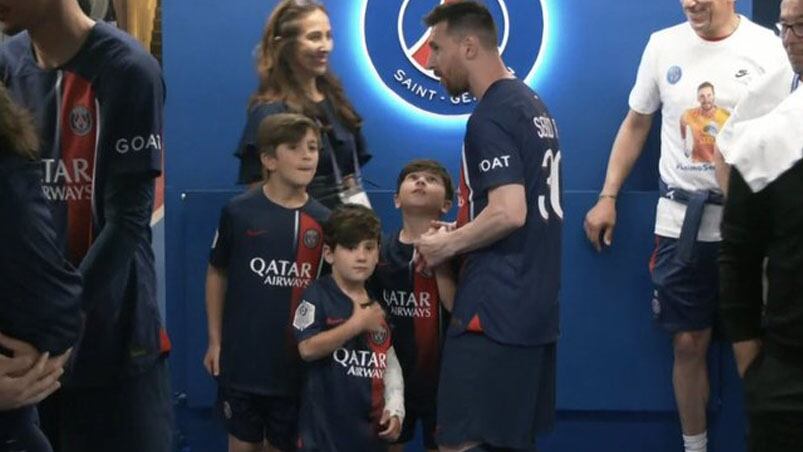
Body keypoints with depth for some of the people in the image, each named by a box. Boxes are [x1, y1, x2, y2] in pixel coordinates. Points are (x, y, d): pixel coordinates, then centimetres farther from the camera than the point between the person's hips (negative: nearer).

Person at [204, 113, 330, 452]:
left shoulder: (323, 221, 0)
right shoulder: (238, 212, -6)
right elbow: (217, 274, 5)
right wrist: (215, 340, 3)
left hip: (299, 362, 2)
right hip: (242, 358, -2)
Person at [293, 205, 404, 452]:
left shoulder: (378, 306, 11)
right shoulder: (317, 296, -8)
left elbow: (390, 364, 14)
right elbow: (308, 348, -20)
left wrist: (395, 409, 3)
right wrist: (357, 324, -18)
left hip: (372, 430, 6)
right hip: (325, 430, -6)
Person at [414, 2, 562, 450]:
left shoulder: (490, 117, -15)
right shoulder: (533, 105, 16)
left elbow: (508, 213, -24)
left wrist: (446, 246, -10)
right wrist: (460, 232, 15)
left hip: (494, 311, -10)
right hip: (533, 307, 10)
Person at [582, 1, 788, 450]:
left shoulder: (767, 47, -5)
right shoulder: (664, 45, 4)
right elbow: (637, 124, 14)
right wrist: (608, 198, 10)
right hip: (681, 218, 2)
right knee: (689, 343, 8)